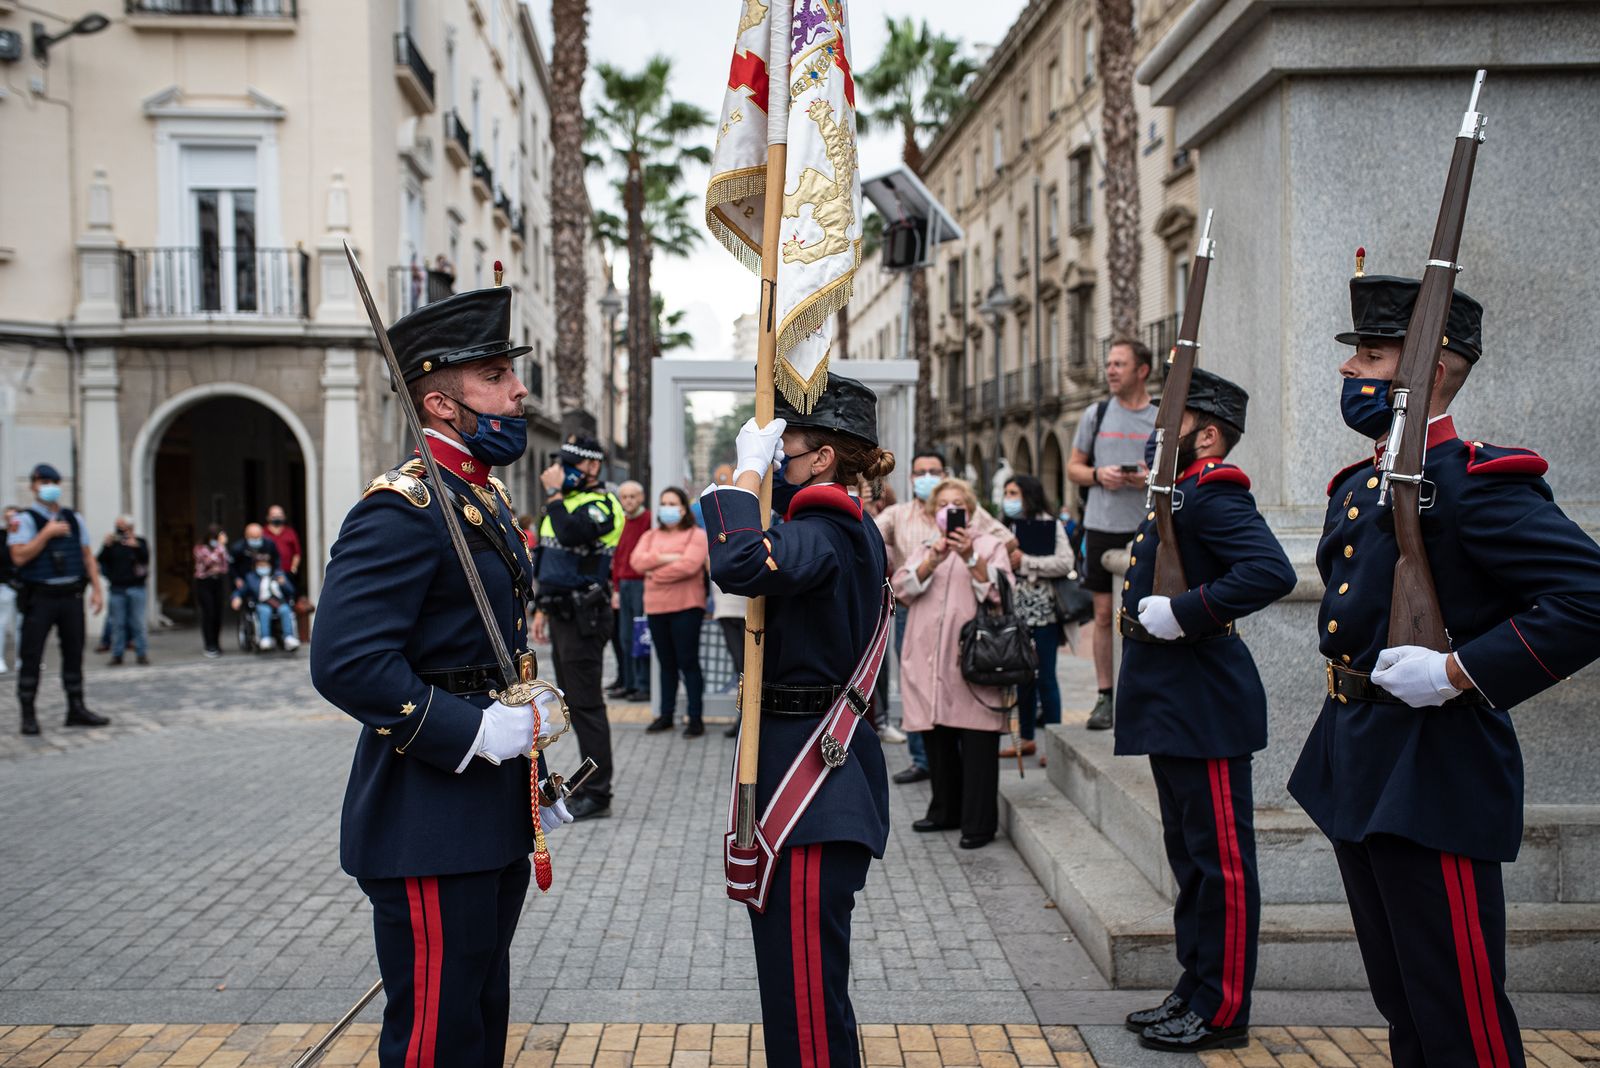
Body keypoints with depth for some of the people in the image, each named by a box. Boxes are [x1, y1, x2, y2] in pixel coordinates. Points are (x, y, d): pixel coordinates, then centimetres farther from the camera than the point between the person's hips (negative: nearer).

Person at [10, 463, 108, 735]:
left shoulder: (74, 519, 13)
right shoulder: (25, 520, -2)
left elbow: (87, 556, 14)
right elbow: (19, 557, -14)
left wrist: (97, 589, 6)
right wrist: (47, 533, -17)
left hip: (72, 596, 4)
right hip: (40, 597, -4)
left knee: (74, 653, 9)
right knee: (31, 656, -2)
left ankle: (76, 709, 18)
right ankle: (28, 715, 5)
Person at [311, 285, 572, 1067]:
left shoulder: (488, 501, 13)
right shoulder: (403, 507, -17)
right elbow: (346, 662, -26)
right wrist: (476, 732, -24)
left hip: (493, 819, 10)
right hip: (430, 824, -9)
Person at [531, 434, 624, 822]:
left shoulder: (600, 505, -11)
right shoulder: (565, 501, 18)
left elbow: (572, 534, -31)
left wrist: (554, 493, -19)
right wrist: (543, 608, 23)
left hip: (584, 618, -10)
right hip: (561, 614, 10)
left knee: (586, 704, -9)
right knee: (576, 703, 15)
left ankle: (598, 795, -5)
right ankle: (589, 785, 24)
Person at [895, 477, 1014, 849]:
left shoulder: (990, 545, 10)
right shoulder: (924, 550, 21)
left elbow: (1000, 592, -5)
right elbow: (902, 589, 4)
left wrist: (970, 558, -18)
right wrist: (932, 561, -12)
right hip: (929, 660, 4)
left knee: (977, 742, -7)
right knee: (938, 740, 10)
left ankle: (979, 823, -2)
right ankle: (946, 811, 24)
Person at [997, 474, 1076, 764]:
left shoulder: (1048, 524, -5)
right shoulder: (1009, 529, 15)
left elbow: (1064, 563, -17)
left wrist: (1024, 562, -14)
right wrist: (1005, 554, -6)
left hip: (1042, 613, -6)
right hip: (1016, 613, 6)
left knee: (1045, 678, -3)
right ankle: (1026, 738, 23)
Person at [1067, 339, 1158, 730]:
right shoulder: (1096, 414, 9)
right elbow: (1073, 467, 13)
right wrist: (1098, 474, -7)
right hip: (1103, 525, 2)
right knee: (1104, 613, 4)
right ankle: (1105, 697, 11)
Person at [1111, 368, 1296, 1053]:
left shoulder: (1214, 493, -14)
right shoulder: (1178, 493, 16)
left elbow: (1271, 571, -29)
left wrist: (1183, 614, -26)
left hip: (1206, 713, -11)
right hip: (1174, 711, 11)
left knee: (1220, 861, -1)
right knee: (1190, 858, 17)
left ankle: (1222, 1013, 8)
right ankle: (1195, 992, 27)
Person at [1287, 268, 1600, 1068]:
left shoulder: (1476, 482, -15)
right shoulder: (1358, 485, 12)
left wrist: (1462, 672, -24)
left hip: (1433, 774, -9)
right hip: (1356, 764, 9)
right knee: (1400, 1001, 20)